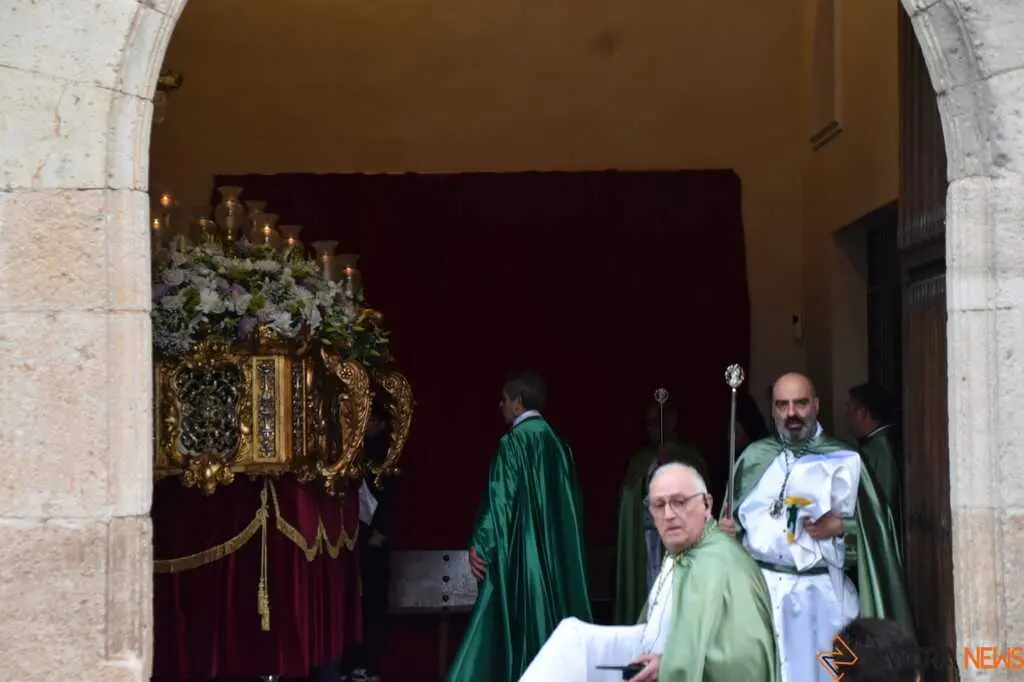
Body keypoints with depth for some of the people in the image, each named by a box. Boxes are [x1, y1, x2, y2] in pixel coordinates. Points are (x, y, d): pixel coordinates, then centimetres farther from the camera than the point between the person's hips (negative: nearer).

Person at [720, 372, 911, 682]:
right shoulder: (754, 457, 12)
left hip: (820, 593, -2)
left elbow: (873, 525, 1)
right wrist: (728, 527, -3)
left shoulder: (842, 461, 2)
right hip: (760, 587, 2)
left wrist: (841, 527, -16)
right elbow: (737, 518, 17)